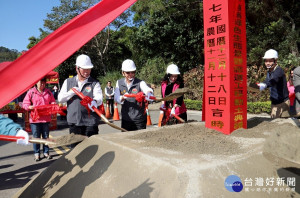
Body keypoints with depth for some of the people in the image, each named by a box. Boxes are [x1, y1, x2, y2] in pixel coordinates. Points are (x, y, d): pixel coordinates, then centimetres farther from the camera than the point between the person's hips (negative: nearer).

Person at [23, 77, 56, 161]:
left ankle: (46, 152, 21)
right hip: (35, 119, -2)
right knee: (36, 137, 4)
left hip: (46, 118, 3)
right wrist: (30, 107, -21)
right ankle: (36, 153, 15)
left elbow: (53, 102, 15)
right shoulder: (31, 92, -1)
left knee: (46, 136, 11)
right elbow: (25, 104, -2)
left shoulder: (48, 92, 8)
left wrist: (54, 105, -7)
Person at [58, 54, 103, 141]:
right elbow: (60, 98, 8)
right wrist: (72, 92, -8)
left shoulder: (95, 83, 4)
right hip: (73, 122, 3)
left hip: (90, 122, -2)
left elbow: (99, 98, -12)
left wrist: (94, 102, -36)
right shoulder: (68, 82, 13)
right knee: (75, 146, 10)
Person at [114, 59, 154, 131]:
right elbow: (116, 98, -4)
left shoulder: (140, 83, -7)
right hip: (125, 118, 3)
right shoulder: (119, 83, 4)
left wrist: (149, 93, -51)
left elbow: (148, 89, -27)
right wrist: (122, 98, -26)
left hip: (139, 118, -3)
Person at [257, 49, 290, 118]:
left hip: (283, 102, -7)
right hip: (274, 103, 7)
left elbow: (274, 80, -38)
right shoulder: (268, 72, 8)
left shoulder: (279, 70, -18)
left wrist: (265, 85, -58)